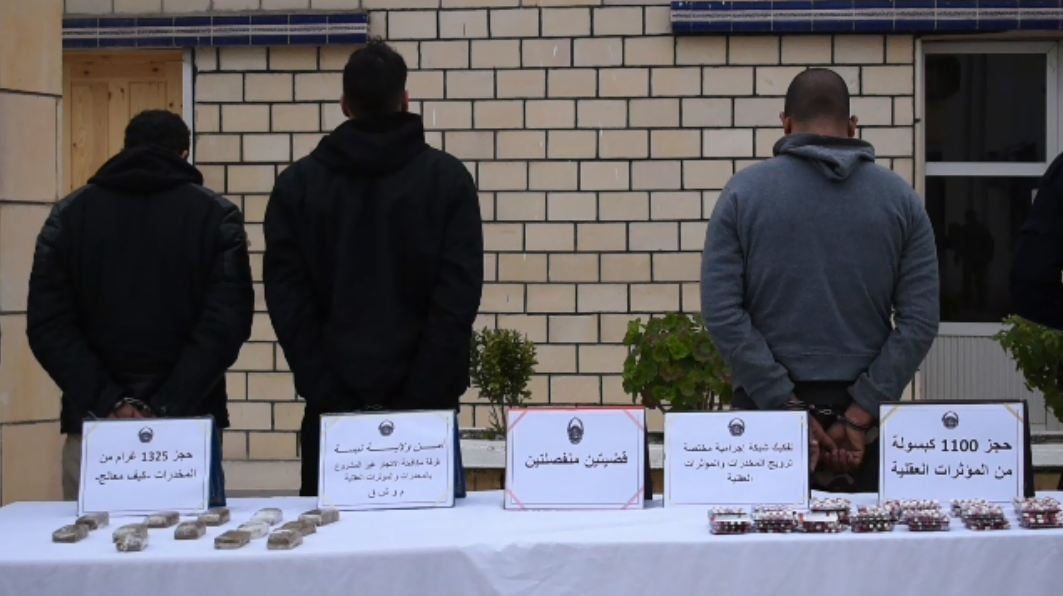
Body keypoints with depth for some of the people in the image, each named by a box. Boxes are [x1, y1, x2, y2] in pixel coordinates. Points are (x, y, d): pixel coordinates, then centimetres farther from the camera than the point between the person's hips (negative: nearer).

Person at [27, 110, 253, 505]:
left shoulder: (69, 215, 10)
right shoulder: (216, 216, 4)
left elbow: (48, 327, 0)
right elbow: (226, 324, -7)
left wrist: (108, 403, -7)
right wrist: (165, 407, -11)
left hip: (93, 426, 1)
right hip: (189, 427, -1)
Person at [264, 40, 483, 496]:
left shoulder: (298, 184, 5)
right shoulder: (447, 179, 1)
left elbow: (287, 300, -2)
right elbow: (458, 299, -8)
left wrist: (328, 395, -4)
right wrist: (420, 398, -9)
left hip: (334, 408, 1)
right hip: (424, 406, -1)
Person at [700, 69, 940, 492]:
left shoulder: (743, 192, -1)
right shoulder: (900, 198, 3)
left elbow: (720, 311, -9)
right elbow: (920, 321, -5)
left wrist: (788, 407, -10)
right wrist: (859, 416, -9)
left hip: (768, 408, -1)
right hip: (863, 409, 1)